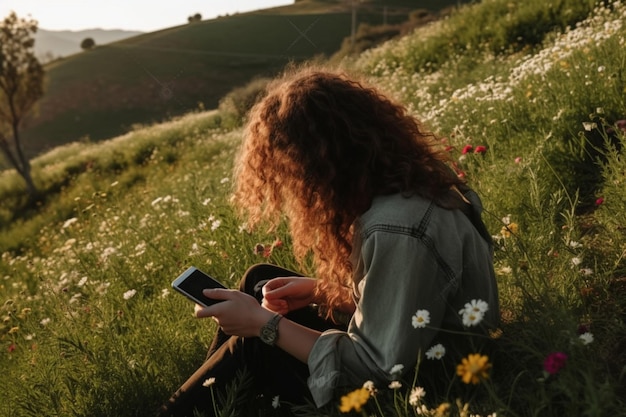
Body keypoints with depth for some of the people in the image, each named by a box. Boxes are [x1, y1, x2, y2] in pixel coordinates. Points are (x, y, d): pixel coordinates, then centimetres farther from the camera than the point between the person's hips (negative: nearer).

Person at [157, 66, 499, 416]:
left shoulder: (397, 229, -33)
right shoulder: (405, 181, -3)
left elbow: (379, 368, -26)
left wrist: (264, 324, -20)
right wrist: (318, 290, -2)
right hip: (412, 354, 9)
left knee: (253, 349, -8)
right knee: (260, 280, 7)